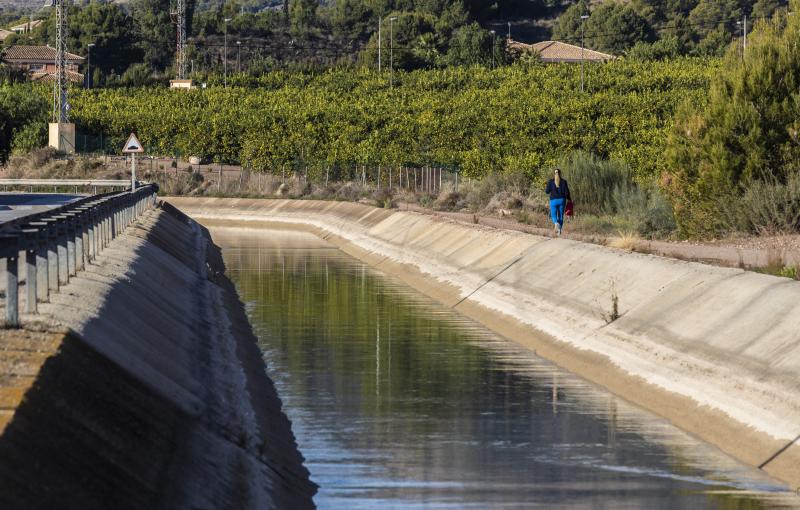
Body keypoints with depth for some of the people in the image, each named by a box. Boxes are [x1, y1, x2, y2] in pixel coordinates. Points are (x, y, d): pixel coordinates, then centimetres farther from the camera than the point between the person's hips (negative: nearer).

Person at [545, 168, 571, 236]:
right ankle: (559, 230, 13)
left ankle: (556, 223, -26)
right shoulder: (563, 181, -3)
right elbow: (566, 192, -4)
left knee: (554, 215, 7)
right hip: (562, 200, 1)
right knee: (561, 216, 13)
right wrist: (569, 199, 11)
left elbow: (547, 191, -4)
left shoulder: (550, 181, -4)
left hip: (553, 200, -1)